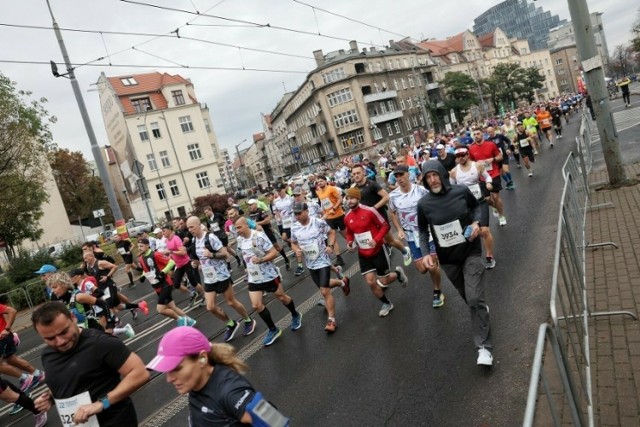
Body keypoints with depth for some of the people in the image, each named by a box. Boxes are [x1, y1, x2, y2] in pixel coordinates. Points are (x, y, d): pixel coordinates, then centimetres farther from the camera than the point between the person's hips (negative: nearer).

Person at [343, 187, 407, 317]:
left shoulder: (369, 211, -19)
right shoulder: (347, 217, -2)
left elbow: (385, 226, -11)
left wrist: (376, 240, -24)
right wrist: (349, 243, -6)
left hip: (378, 251, -4)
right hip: (363, 254, 4)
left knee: (383, 282, 4)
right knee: (371, 283, 1)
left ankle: (398, 273, 38)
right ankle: (386, 304, 26)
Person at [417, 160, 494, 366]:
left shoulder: (461, 191, -13)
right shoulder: (423, 204, -12)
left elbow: (476, 206, 8)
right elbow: (423, 230, 2)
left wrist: (476, 222, -10)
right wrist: (426, 253, -10)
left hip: (470, 252, -2)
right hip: (447, 258, 2)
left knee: (475, 298, -11)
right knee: (467, 296, 19)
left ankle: (484, 347, -2)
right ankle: (481, 309, 52)